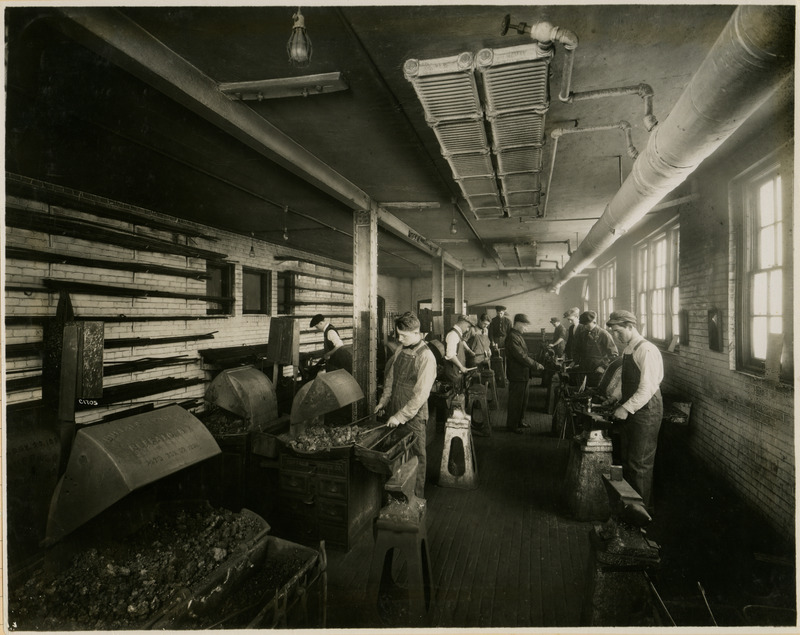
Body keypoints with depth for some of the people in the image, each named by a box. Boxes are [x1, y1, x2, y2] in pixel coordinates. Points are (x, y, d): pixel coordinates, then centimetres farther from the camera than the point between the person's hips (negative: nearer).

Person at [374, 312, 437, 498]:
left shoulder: (426, 357, -18)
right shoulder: (400, 350, 4)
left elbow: (421, 394, -21)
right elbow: (390, 378, 16)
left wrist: (400, 416, -21)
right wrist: (383, 402, 9)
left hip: (413, 417, -6)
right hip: (395, 413, 7)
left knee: (416, 457, 8)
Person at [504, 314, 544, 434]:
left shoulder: (518, 335, 12)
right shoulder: (512, 337, -22)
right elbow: (521, 356, -25)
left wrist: (535, 363, 9)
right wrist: (536, 365, -19)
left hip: (523, 374, 10)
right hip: (517, 375, -10)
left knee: (523, 400, 19)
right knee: (516, 401, 1)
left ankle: (518, 421, 33)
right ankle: (512, 425, 14)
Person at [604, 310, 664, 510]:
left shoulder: (647, 350, -17)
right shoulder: (627, 350, 11)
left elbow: (648, 387, -22)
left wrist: (627, 408, -23)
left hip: (646, 411, -9)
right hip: (629, 411, 9)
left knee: (639, 463, 1)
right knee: (626, 458, 16)